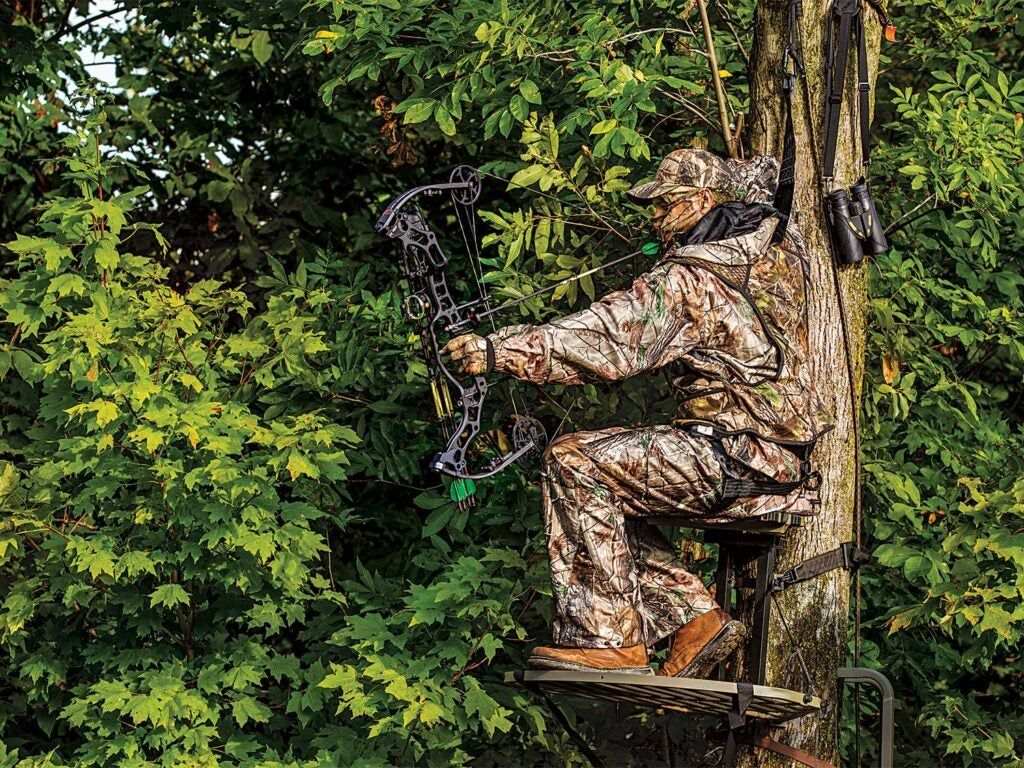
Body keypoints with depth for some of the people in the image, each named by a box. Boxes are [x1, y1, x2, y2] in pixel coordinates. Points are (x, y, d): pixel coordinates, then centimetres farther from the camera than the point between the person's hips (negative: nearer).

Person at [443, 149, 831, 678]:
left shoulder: (689, 281, -15)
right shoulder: (778, 248, 10)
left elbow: (606, 342, -22)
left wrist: (498, 351, -21)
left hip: (739, 456, -10)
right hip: (787, 461, 10)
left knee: (575, 462, -14)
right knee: (604, 498, 15)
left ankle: (606, 640, -16)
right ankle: (697, 618, 8)